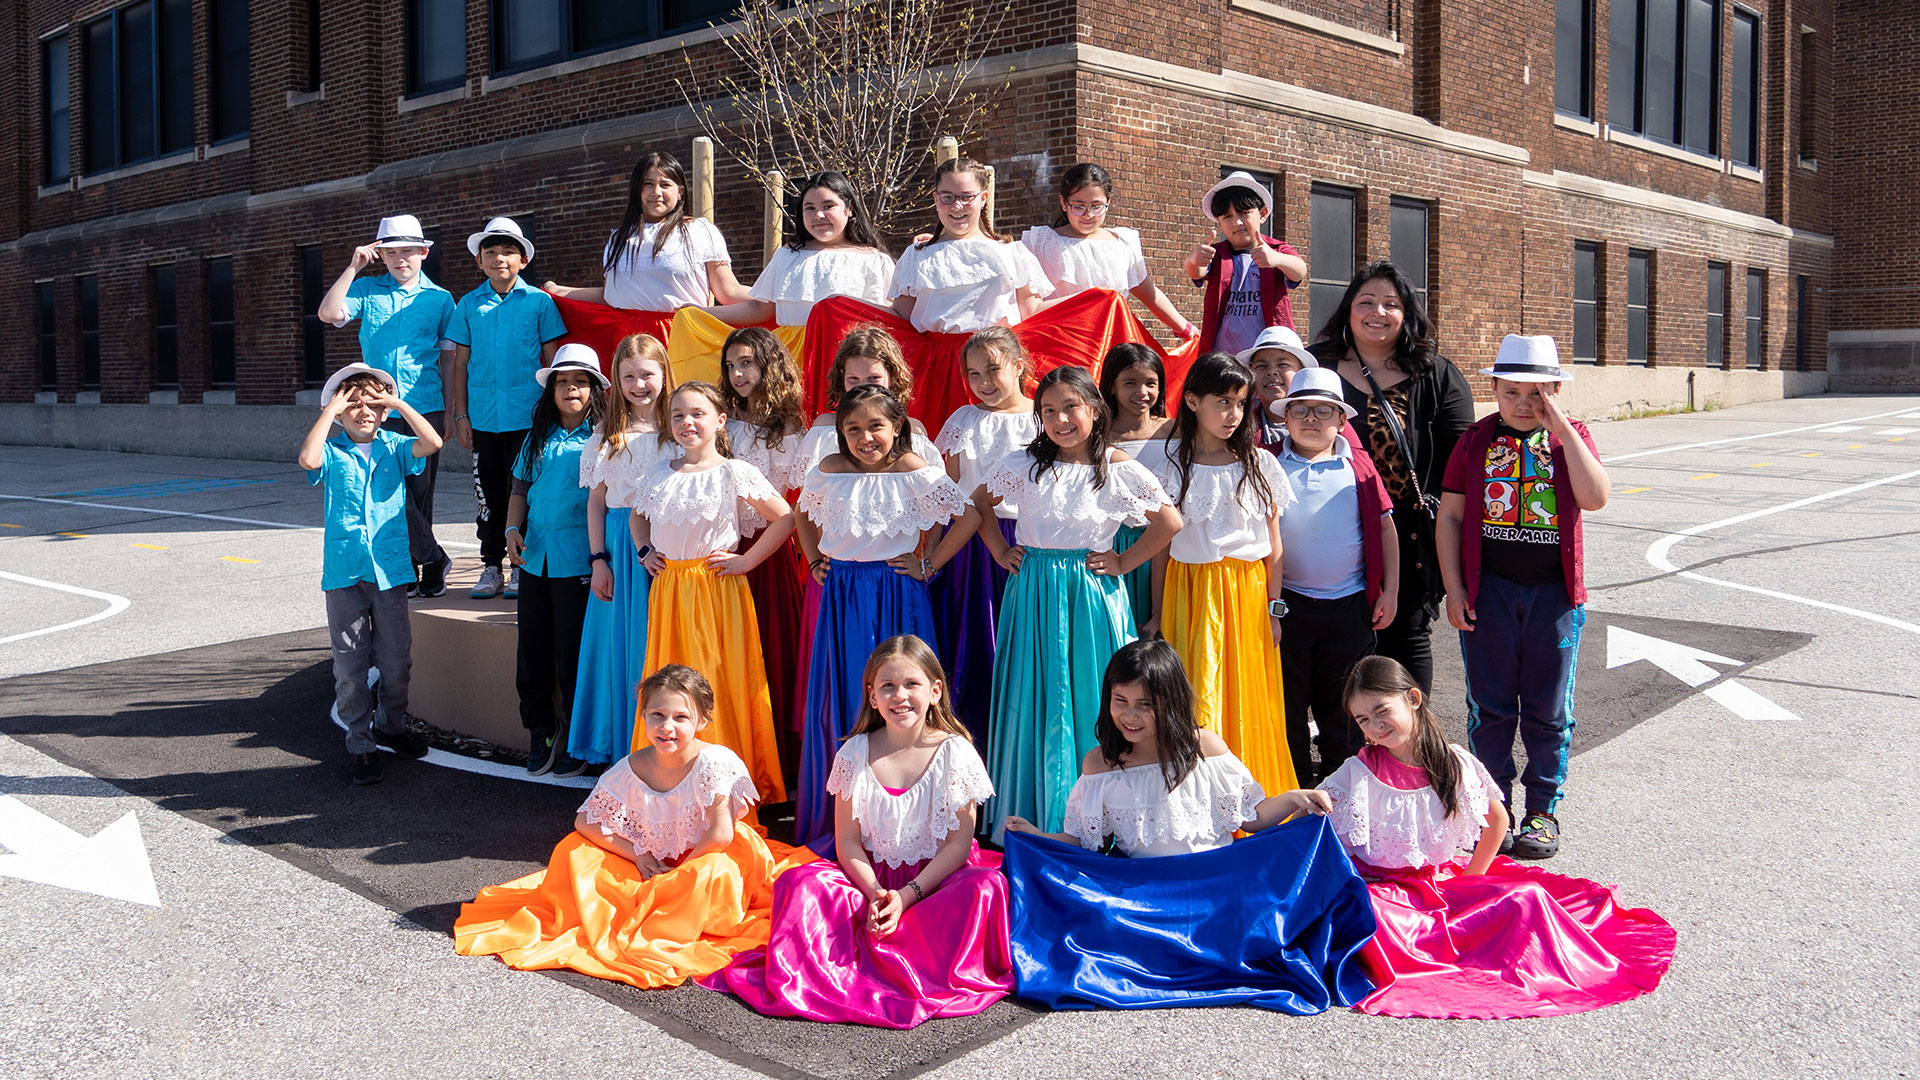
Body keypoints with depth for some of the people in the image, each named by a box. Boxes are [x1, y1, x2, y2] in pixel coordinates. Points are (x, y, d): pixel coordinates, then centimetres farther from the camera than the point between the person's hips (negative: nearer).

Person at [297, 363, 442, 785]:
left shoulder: (394, 448, 4)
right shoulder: (332, 453, 1)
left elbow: (432, 443, -13)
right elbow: (307, 460, -21)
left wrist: (398, 403, -8)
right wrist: (330, 410, -13)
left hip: (390, 569, 1)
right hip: (344, 572, -1)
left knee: (396, 659, 11)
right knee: (350, 664, 3)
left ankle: (391, 725, 33)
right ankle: (362, 745, 12)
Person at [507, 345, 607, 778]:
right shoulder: (538, 436, 12)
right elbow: (521, 487, 20)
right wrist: (512, 529, 4)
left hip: (578, 561, -5)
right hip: (535, 559, 5)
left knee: (573, 653, 1)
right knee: (533, 648, 9)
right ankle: (539, 731, 24)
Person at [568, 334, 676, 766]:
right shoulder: (605, 435, 10)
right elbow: (596, 501, 11)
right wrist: (598, 560, 3)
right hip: (620, 545, 3)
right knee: (620, 642, 5)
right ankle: (621, 747, 15)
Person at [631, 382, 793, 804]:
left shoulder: (734, 474, -5)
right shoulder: (657, 473, 9)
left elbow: (785, 517, -5)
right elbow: (637, 515, 29)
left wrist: (746, 561, -7)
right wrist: (644, 552, 12)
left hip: (717, 590, -5)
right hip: (668, 590, 5)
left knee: (720, 682, -4)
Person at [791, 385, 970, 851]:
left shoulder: (915, 472, -8)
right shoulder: (829, 472, 2)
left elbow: (969, 515, -3)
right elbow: (804, 513, 22)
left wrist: (929, 564, -3)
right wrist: (814, 559, 11)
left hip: (897, 596, -3)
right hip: (842, 595, 3)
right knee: (837, 700, 5)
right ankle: (835, 822, 17)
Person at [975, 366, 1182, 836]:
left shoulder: (1119, 469, -5)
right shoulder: (1024, 464, 0)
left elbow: (1170, 522, 0)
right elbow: (979, 502, 15)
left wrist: (1124, 562, -2)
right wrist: (1001, 552, 7)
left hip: (1093, 597, -1)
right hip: (1035, 595, 1)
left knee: (1092, 702, 3)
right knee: (1036, 704, 5)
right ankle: (1032, 817, 17)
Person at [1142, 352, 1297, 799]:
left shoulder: (1259, 465, 5)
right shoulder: (1171, 469, 1)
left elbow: (1274, 547, 6)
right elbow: (1160, 548, 4)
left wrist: (1274, 608, 1)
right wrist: (1157, 615, 4)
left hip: (1248, 592, 1)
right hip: (1190, 593, -1)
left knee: (1248, 701, 4)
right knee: (1196, 703, -3)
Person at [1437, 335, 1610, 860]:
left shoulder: (1572, 436, 1)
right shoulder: (1476, 440, 1)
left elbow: (1595, 498, -16)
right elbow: (1450, 515, 2)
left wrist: (1562, 430, -18)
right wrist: (1453, 588, -3)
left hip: (1554, 590, 0)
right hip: (1489, 587, 0)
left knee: (1548, 710, 8)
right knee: (1490, 707, 7)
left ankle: (1543, 810, 22)